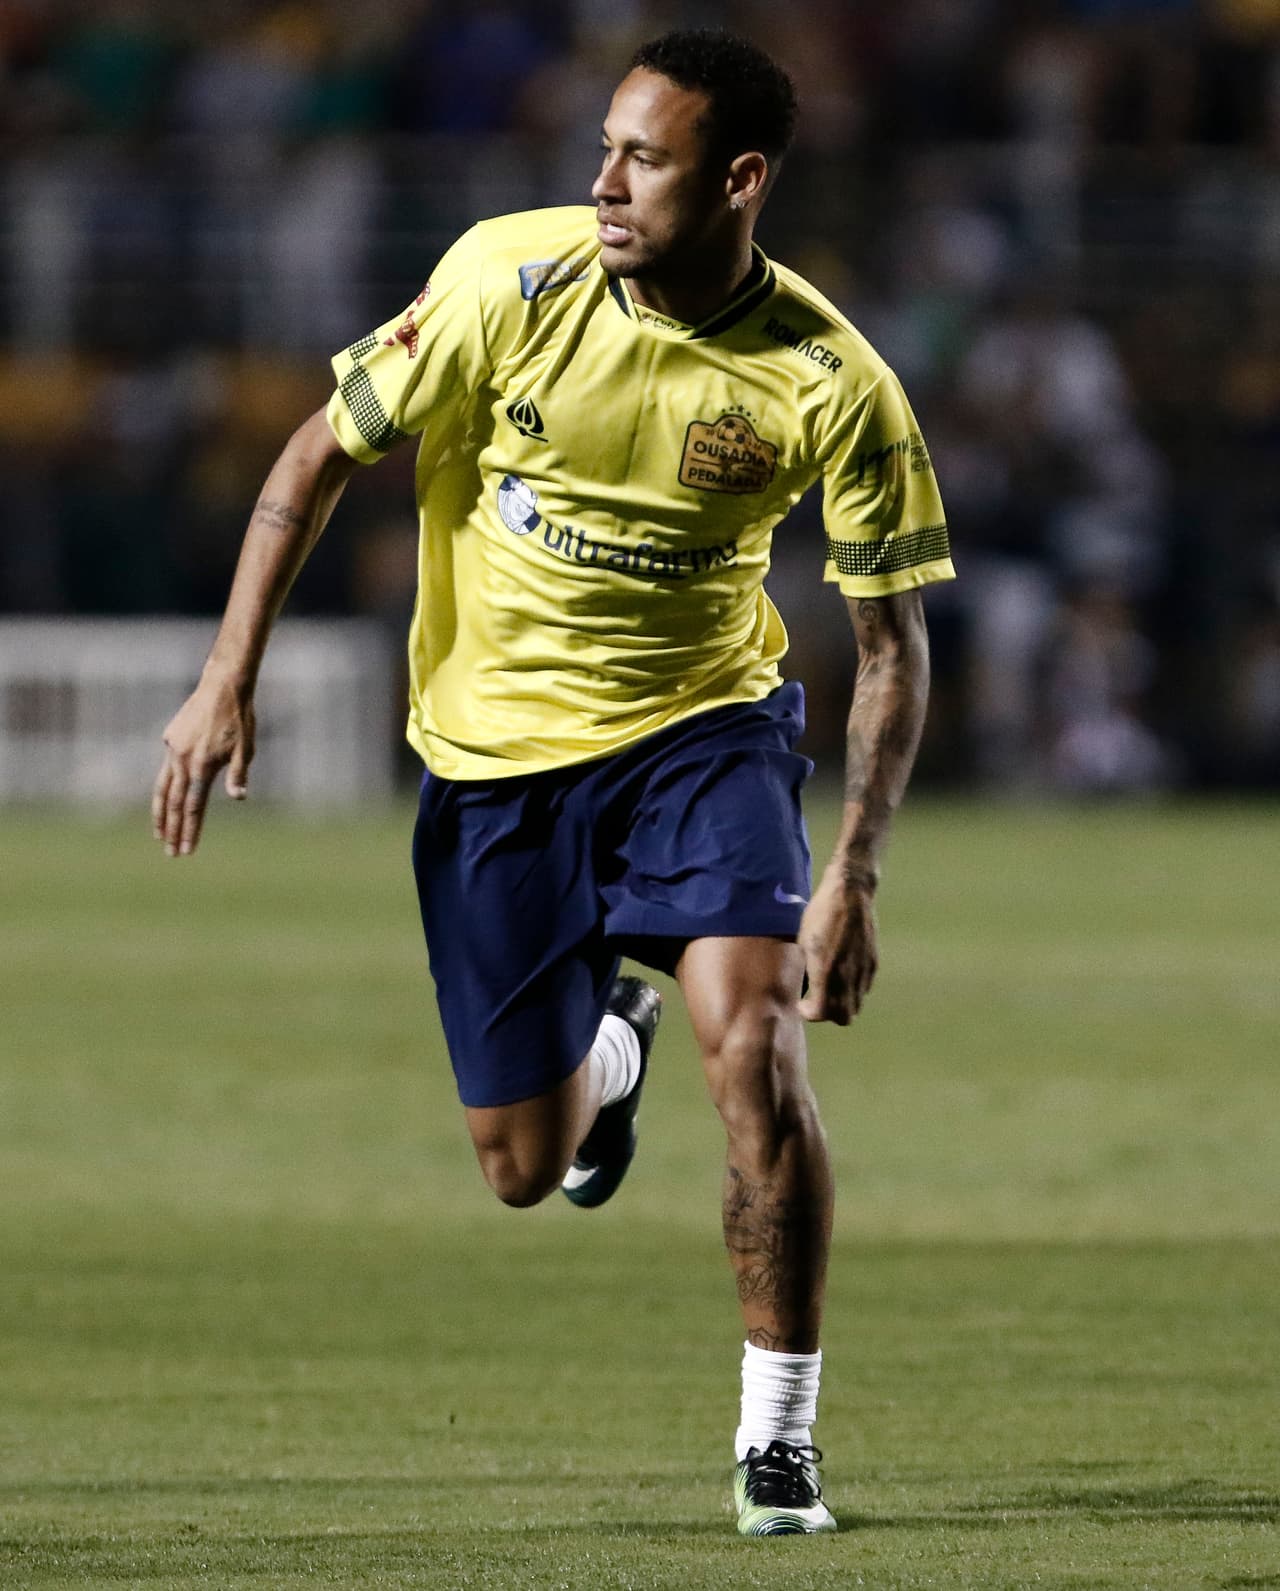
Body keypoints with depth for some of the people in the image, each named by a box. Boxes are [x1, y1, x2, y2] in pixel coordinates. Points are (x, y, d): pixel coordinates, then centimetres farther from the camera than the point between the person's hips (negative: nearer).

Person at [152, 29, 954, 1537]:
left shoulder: (833, 383, -18)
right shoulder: (510, 280, -18)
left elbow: (891, 640, -9)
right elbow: (321, 453, -6)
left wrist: (850, 877, -18)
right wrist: (227, 679, -11)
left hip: (701, 728, -1)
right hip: (493, 748, 1)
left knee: (757, 1056, -24)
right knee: (524, 1169, 6)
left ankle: (778, 1439, -8)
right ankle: (607, 1042, 46)